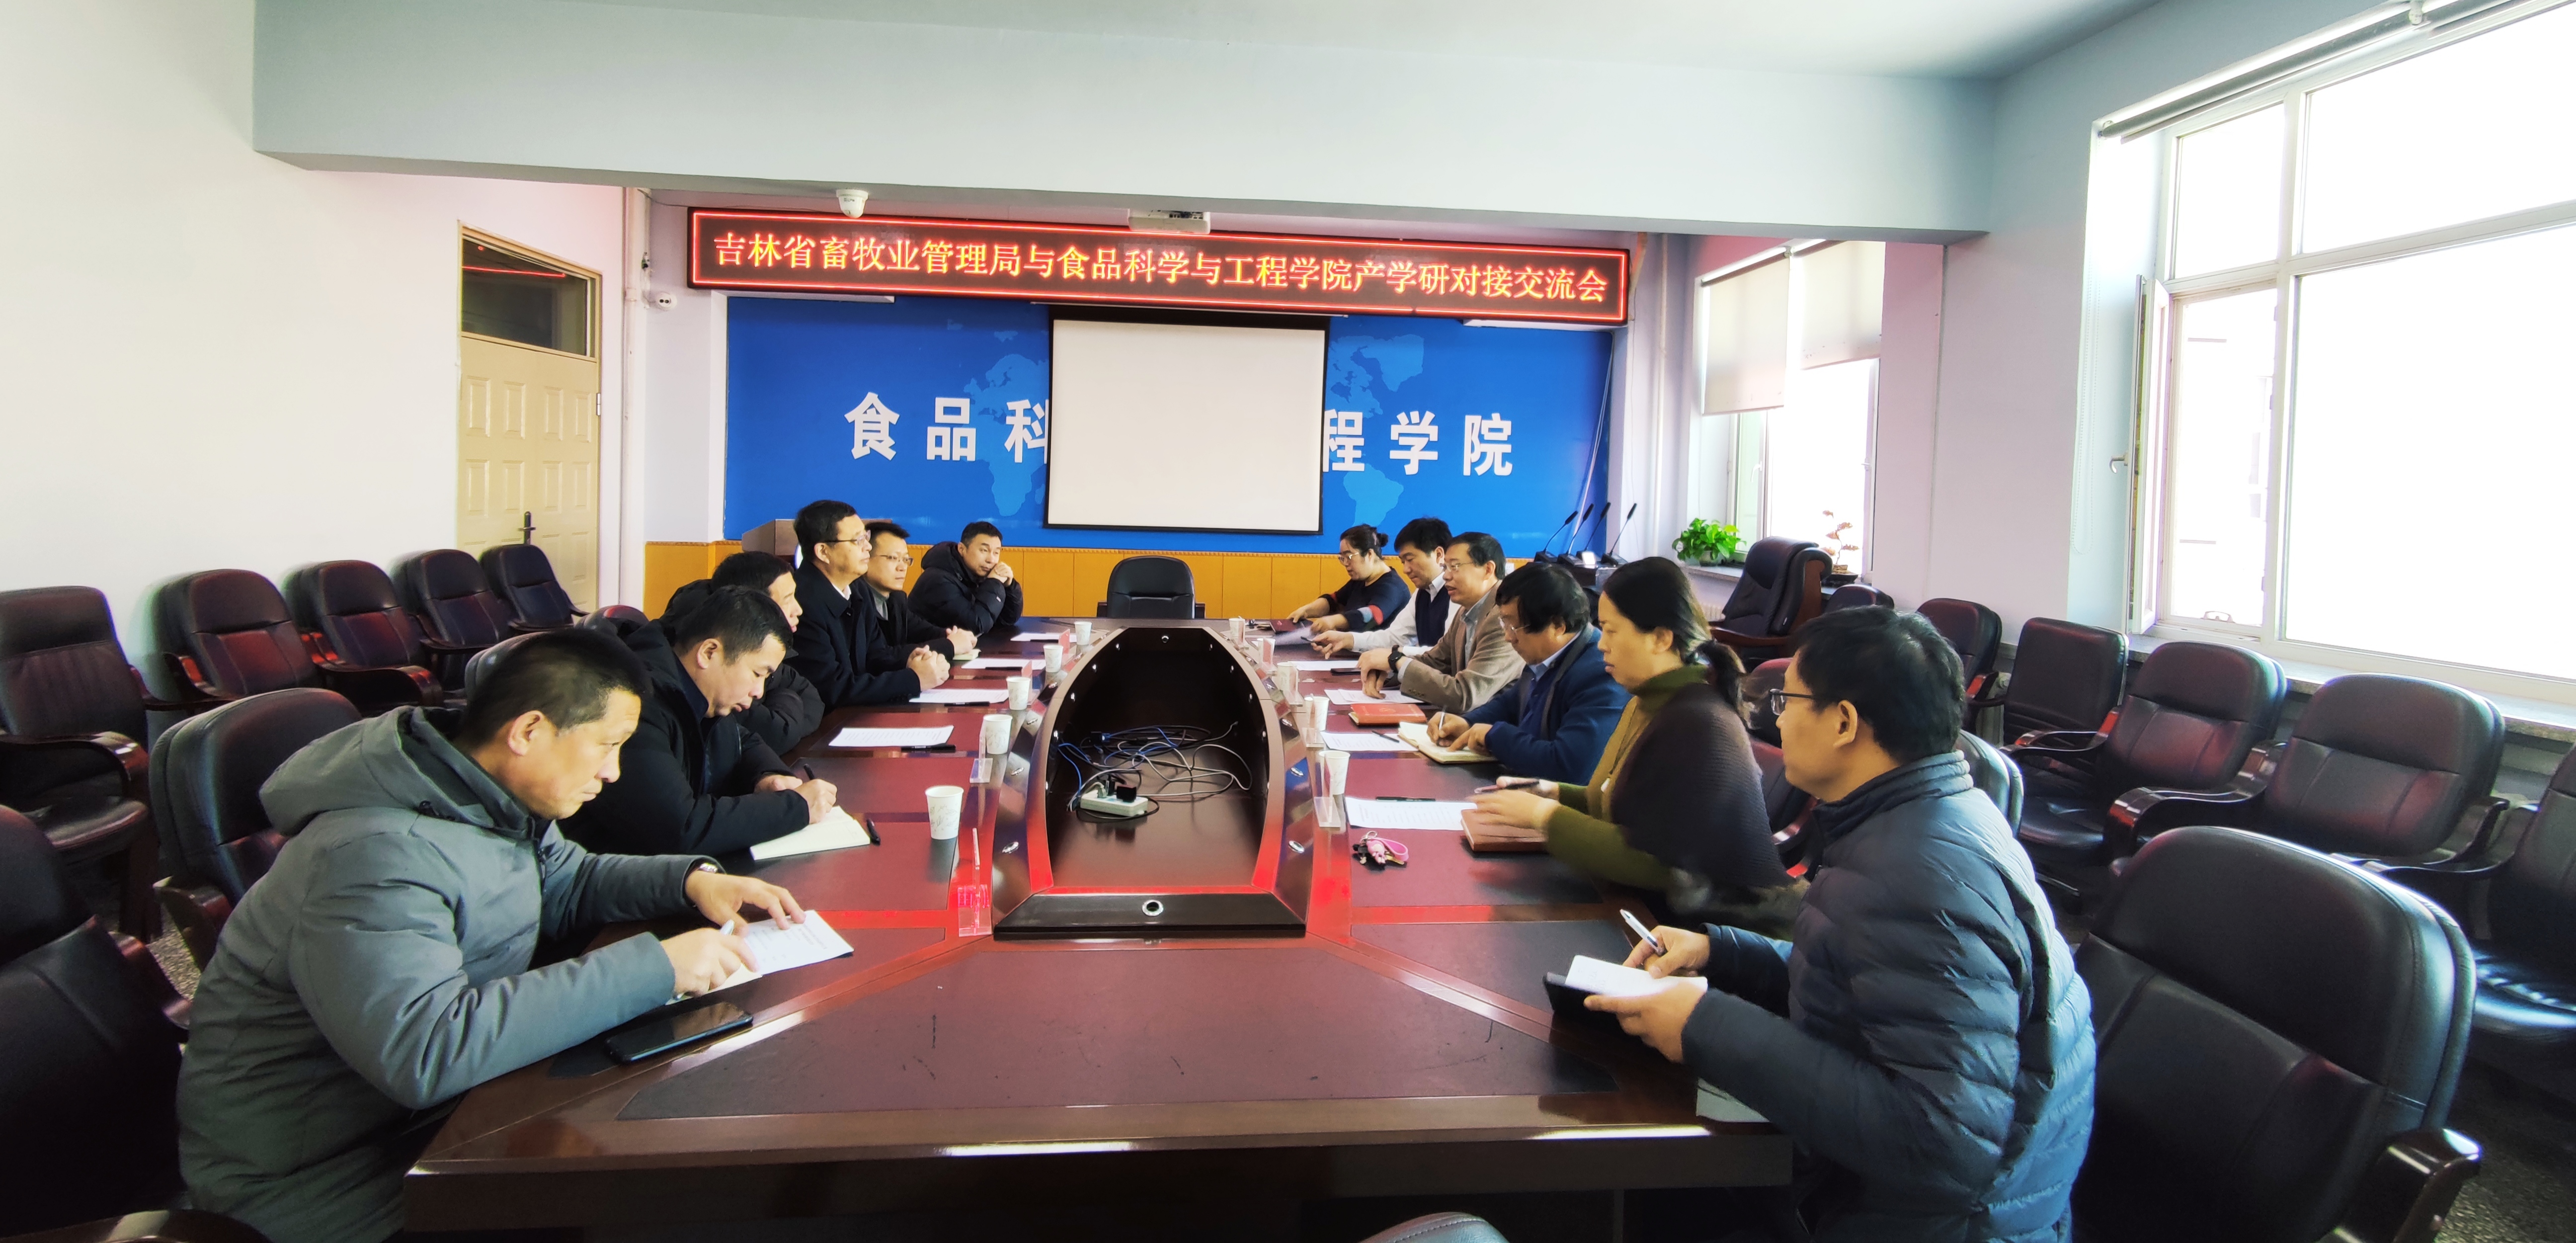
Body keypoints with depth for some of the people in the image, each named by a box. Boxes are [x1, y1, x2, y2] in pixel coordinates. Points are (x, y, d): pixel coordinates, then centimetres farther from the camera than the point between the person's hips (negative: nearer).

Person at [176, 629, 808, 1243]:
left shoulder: (493, 799, -1)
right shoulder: (377, 858, -31)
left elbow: (566, 880, 17)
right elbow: (428, 1052, -41)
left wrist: (691, 879, -3)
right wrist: (654, 968, -39)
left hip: (441, 1103, 9)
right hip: (324, 1176, -8)